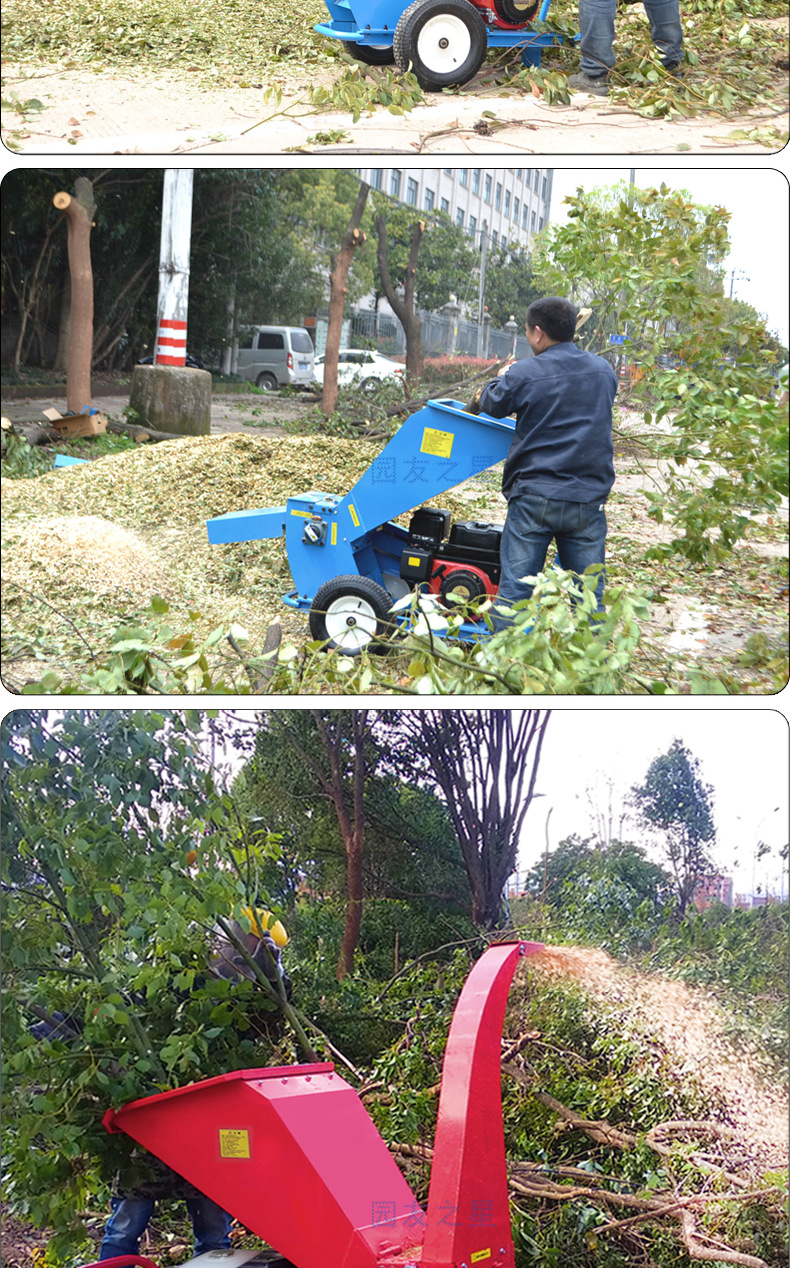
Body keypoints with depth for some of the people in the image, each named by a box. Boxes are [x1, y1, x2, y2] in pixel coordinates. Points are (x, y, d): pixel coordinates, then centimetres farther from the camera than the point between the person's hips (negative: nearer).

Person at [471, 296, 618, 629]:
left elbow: (493, 405, 10)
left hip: (534, 497, -3)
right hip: (589, 500, 3)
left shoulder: (523, 374, -8)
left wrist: (501, 378, 33)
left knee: (515, 588, 3)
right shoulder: (605, 372, 6)